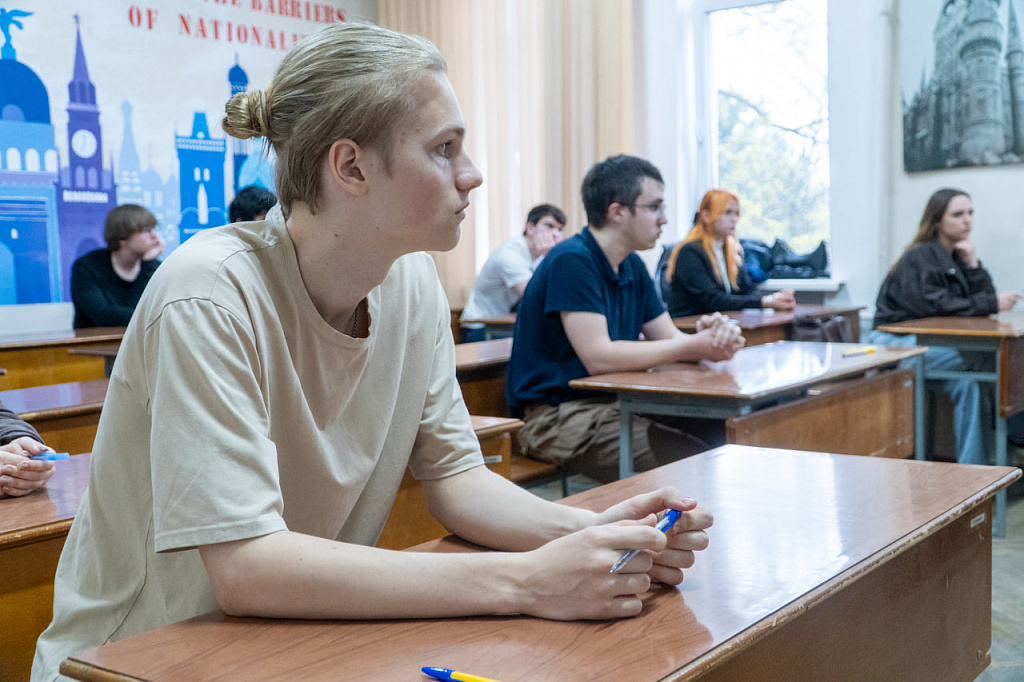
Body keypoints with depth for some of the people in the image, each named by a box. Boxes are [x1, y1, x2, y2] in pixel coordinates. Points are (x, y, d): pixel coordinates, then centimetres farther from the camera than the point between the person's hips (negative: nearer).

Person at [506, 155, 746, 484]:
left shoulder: (633, 267, 13)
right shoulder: (572, 261, -16)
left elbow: (670, 338, 10)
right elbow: (599, 357, -23)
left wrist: (710, 337, -15)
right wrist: (692, 348, -18)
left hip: (613, 403, 9)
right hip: (556, 417, -8)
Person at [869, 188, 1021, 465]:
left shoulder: (957, 256, 14)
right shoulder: (920, 257, -10)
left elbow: (984, 296, 7)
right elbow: (936, 305, -22)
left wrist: (972, 263, -6)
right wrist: (992, 304, -18)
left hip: (931, 343, 7)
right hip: (897, 344, -7)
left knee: (967, 383, -21)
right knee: (980, 360, -27)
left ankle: (971, 470, -20)